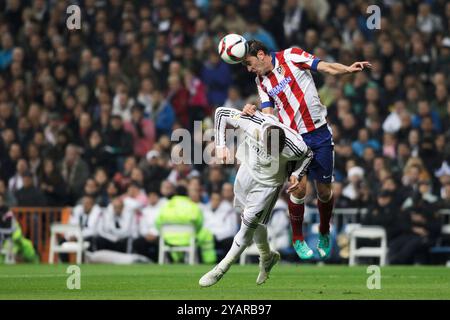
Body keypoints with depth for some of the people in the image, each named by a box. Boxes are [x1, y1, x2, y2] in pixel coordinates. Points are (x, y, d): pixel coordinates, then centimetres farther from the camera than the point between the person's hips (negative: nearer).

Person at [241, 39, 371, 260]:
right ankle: (297, 238, 7)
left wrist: (348, 69, -24)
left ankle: (324, 234, 28)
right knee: (299, 188, -12)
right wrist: (252, 112, -13)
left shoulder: (290, 56, -2)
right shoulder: (261, 82, 10)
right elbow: (268, 116, 7)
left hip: (319, 134, -2)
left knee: (324, 191, 3)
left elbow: (327, 67, -7)